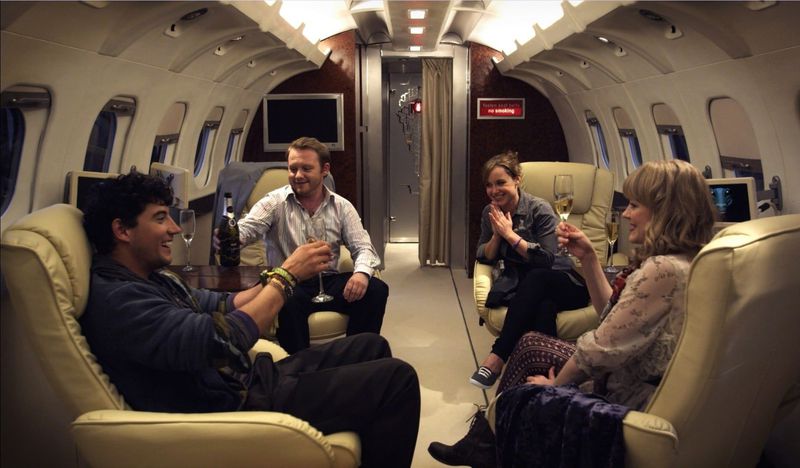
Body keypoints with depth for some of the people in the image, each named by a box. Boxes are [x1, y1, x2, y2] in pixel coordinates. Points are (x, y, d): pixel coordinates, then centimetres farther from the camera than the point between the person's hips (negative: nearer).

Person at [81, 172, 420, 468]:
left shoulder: (153, 278, 9)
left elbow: (221, 306, 13)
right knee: (397, 379, -13)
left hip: (249, 377, 10)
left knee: (372, 346, 15)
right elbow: (219, 339, -31)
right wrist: (287, 276, -19)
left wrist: (286, 272, -2)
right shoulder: (116, 299, -23)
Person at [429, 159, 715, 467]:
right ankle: (484, 442, 28)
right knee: (530, 343, 14)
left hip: (629, 402, -9)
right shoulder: (683, 262, 5)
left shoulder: (663, 270, -27)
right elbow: (612, 314, 11)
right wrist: (587, 257, 2)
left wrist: (555, 384, -7)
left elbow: (602, 350, -24)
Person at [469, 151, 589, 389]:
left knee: (535, 278, -39)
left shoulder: (539, 209, -11)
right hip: (519, 284, 3)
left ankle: (497, 357, -41)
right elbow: (484, 258, 5)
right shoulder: (490, 213, 6)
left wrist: (510, 234, -20)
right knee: (542, 306, -36)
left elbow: (547, 259, -18)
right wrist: (497, 235, -13)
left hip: (561, 283, -3)